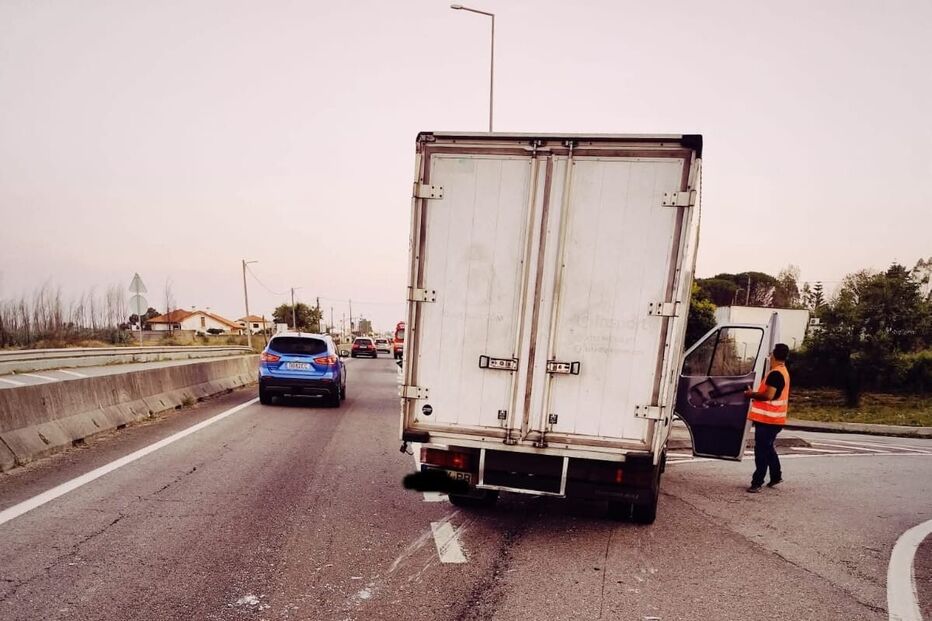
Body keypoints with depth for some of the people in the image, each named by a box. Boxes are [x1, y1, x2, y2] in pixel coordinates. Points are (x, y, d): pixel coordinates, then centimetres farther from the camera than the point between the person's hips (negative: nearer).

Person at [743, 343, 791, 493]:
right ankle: (776, 476, 31)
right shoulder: (784, 372, 13)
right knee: (768, 448, 22)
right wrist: (756, 394, 15)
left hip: (767, 419, -10)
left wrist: (752, 394, -10)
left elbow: (768, 395, -24)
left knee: (761, 450, -5)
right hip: (775, 419, 10)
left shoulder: (775, 374, -19)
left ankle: (757, 482, -1)